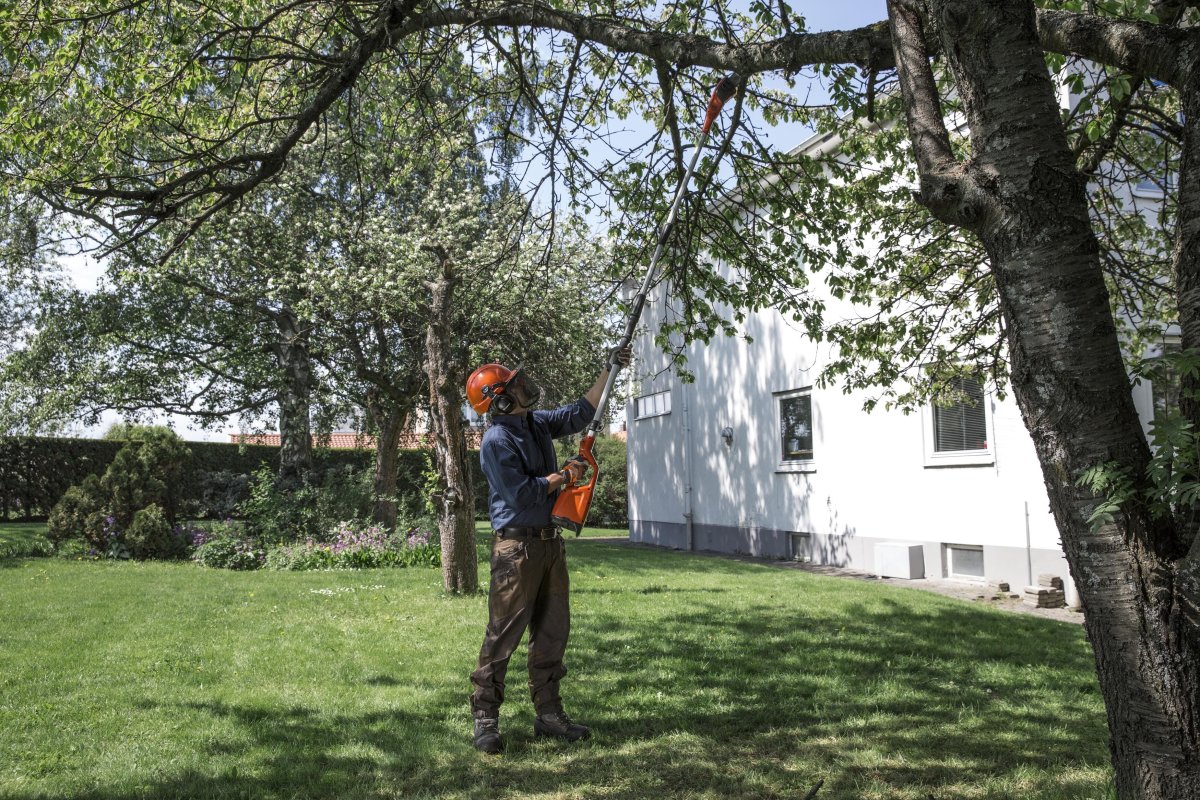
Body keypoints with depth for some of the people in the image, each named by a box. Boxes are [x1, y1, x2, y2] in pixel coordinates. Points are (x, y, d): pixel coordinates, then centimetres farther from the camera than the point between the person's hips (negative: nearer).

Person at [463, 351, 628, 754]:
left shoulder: (537, 423, 9)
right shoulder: (496, 441, -16)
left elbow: (580, 413, 19)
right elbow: (521, 494, -22)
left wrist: (609, 369, 15)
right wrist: (564, 476, -8)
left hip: (550, 540, 9)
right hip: (517, 545, -9)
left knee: (553, 631, 13)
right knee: (503, 633, -3)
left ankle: (548, 713, 22)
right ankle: (485, 718, 6)